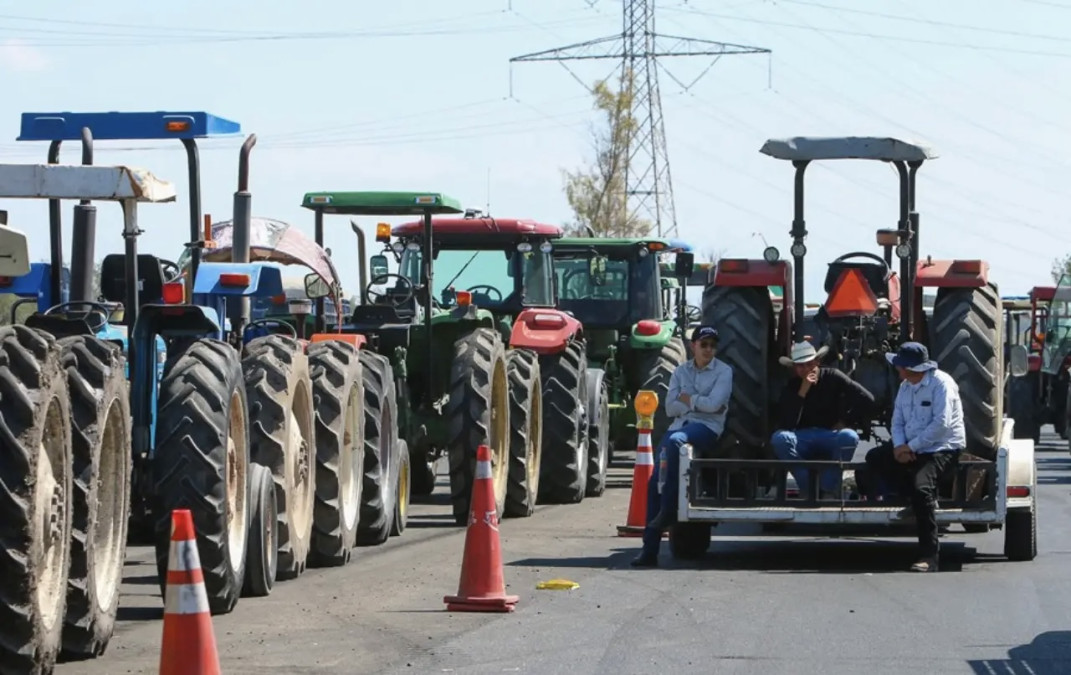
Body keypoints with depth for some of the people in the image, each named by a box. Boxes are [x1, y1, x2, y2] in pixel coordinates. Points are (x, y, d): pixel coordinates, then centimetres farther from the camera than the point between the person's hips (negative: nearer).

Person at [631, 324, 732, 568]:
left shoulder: (723, 371, 5)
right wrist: (699, 403, -4)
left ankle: (668, 509, -29)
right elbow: (670, 408, 6)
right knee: (655, 482, -14)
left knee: (674, 441, -38)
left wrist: (687, 398, 1)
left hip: (707, 428, -4)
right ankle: (649, 549, -14)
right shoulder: (681, 371, 16)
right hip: (680, 425, 4)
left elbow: (714, 404, -10)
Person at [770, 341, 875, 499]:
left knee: (849, 437, -34)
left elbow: (867, 399, -6)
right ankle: (808, 490, -22)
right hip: (803, 441, 1)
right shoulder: (791, 386, -1)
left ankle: (827, 491, -20)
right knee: (779, 438, -31)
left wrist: (845, 422, -6)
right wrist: (802, 392, -21)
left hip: (830, 437, -1)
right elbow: (786, 425, -16)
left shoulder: (832, 377, -2)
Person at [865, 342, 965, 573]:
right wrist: (899, 446, -12)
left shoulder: (941, 383, -14)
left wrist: (912, 446, -19)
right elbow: (898, 421, 10)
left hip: (943, 447, -9)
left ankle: (929, 557, -30)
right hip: (912, 447, 9)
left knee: (922, 486, -31)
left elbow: (941, 424, -22)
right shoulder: (905, 387, 12)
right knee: (875, 459, -3)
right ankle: (921, 501, -4)